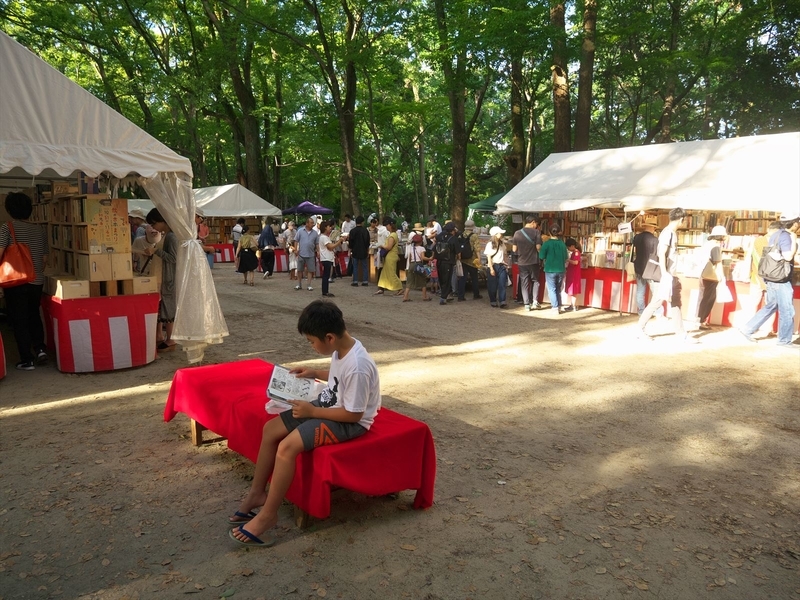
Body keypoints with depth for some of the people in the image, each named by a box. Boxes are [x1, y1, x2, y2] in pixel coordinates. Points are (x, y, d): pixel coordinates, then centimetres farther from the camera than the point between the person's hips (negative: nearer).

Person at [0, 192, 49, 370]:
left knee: (19, 320, 5)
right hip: (37, 281, 4)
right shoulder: (40, 229, 4)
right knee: (34, 315, 22)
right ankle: (40, 348, 8)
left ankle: (27, 360, 6)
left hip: (15, 282, -4)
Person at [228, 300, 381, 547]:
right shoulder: (341, 348, -3)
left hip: (348, 422, -10)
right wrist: (315, 373, 5)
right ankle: (257, 492, 17)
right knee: (270, 429, 1)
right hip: (328, 405, 10)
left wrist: (312, 411, -19)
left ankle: (268, 515, -6)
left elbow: (353, 414, -26)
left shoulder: (357, 366, -31)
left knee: (287, 447, -24)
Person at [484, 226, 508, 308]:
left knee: (502, 284, -4)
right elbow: (489, 257, -8)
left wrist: (505, 265, 8)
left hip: (501, 266, 4)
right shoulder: (490, 244, -6)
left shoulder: (502, 243, 9)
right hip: (493, 266, -4)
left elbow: (504, 255, 14)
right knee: (493, 286, 3)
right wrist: (491, 269, -12)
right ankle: (493, 302, 13)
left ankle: (502, 302, -4)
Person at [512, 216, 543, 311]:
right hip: (534, 261, -2)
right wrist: (541, 254, 8)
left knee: (524, 283, 9)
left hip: (522, 262, 2)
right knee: (535, 280, 16)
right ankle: (535, 301, 5)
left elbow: (514, 249, 0)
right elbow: (538, 247, -12)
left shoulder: (517, 233, -1)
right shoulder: (536, 232, -8)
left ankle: (526, 304, 8)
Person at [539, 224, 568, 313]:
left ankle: (555, 307, 0)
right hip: (561, 270, 4)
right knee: (558, 289, 17)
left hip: (550, 270, -4)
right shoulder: (562, 243, -1)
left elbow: (541, 256, -8)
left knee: (552, 289, 5)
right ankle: (559, 306, 21)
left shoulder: (547, 243, -12)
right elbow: (566, 257, 6)